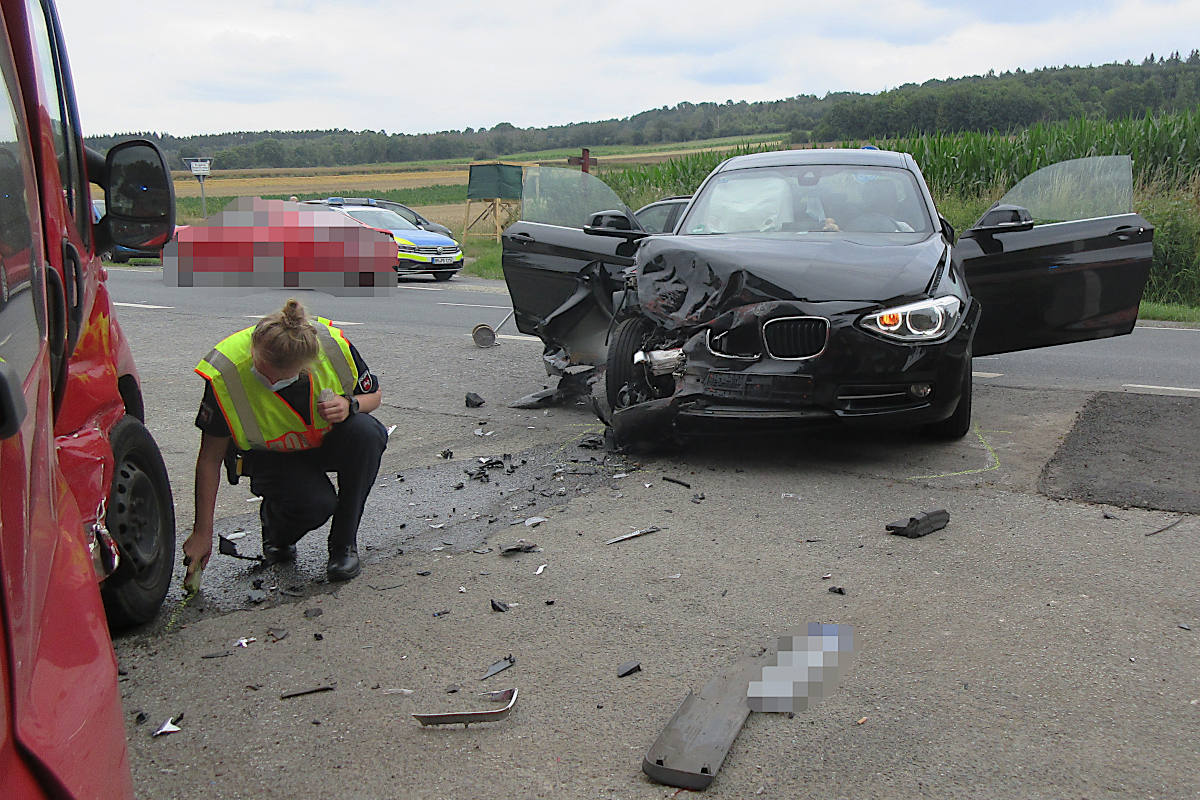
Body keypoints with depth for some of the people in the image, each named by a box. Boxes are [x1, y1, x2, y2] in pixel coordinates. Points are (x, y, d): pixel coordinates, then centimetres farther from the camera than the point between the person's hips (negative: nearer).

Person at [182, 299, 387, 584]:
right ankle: (274, 523, 8)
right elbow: (210, 458, -18)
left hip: (329, 442, 3)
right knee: (316, 503, -32)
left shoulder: (334, 346, -26)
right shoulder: (225, 374, -29)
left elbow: (373, 394, -4)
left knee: (366, 431, -32)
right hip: (270, 455, -2)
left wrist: (350, 405, -28)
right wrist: (202, 533, -16)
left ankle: (344, 544, -13)